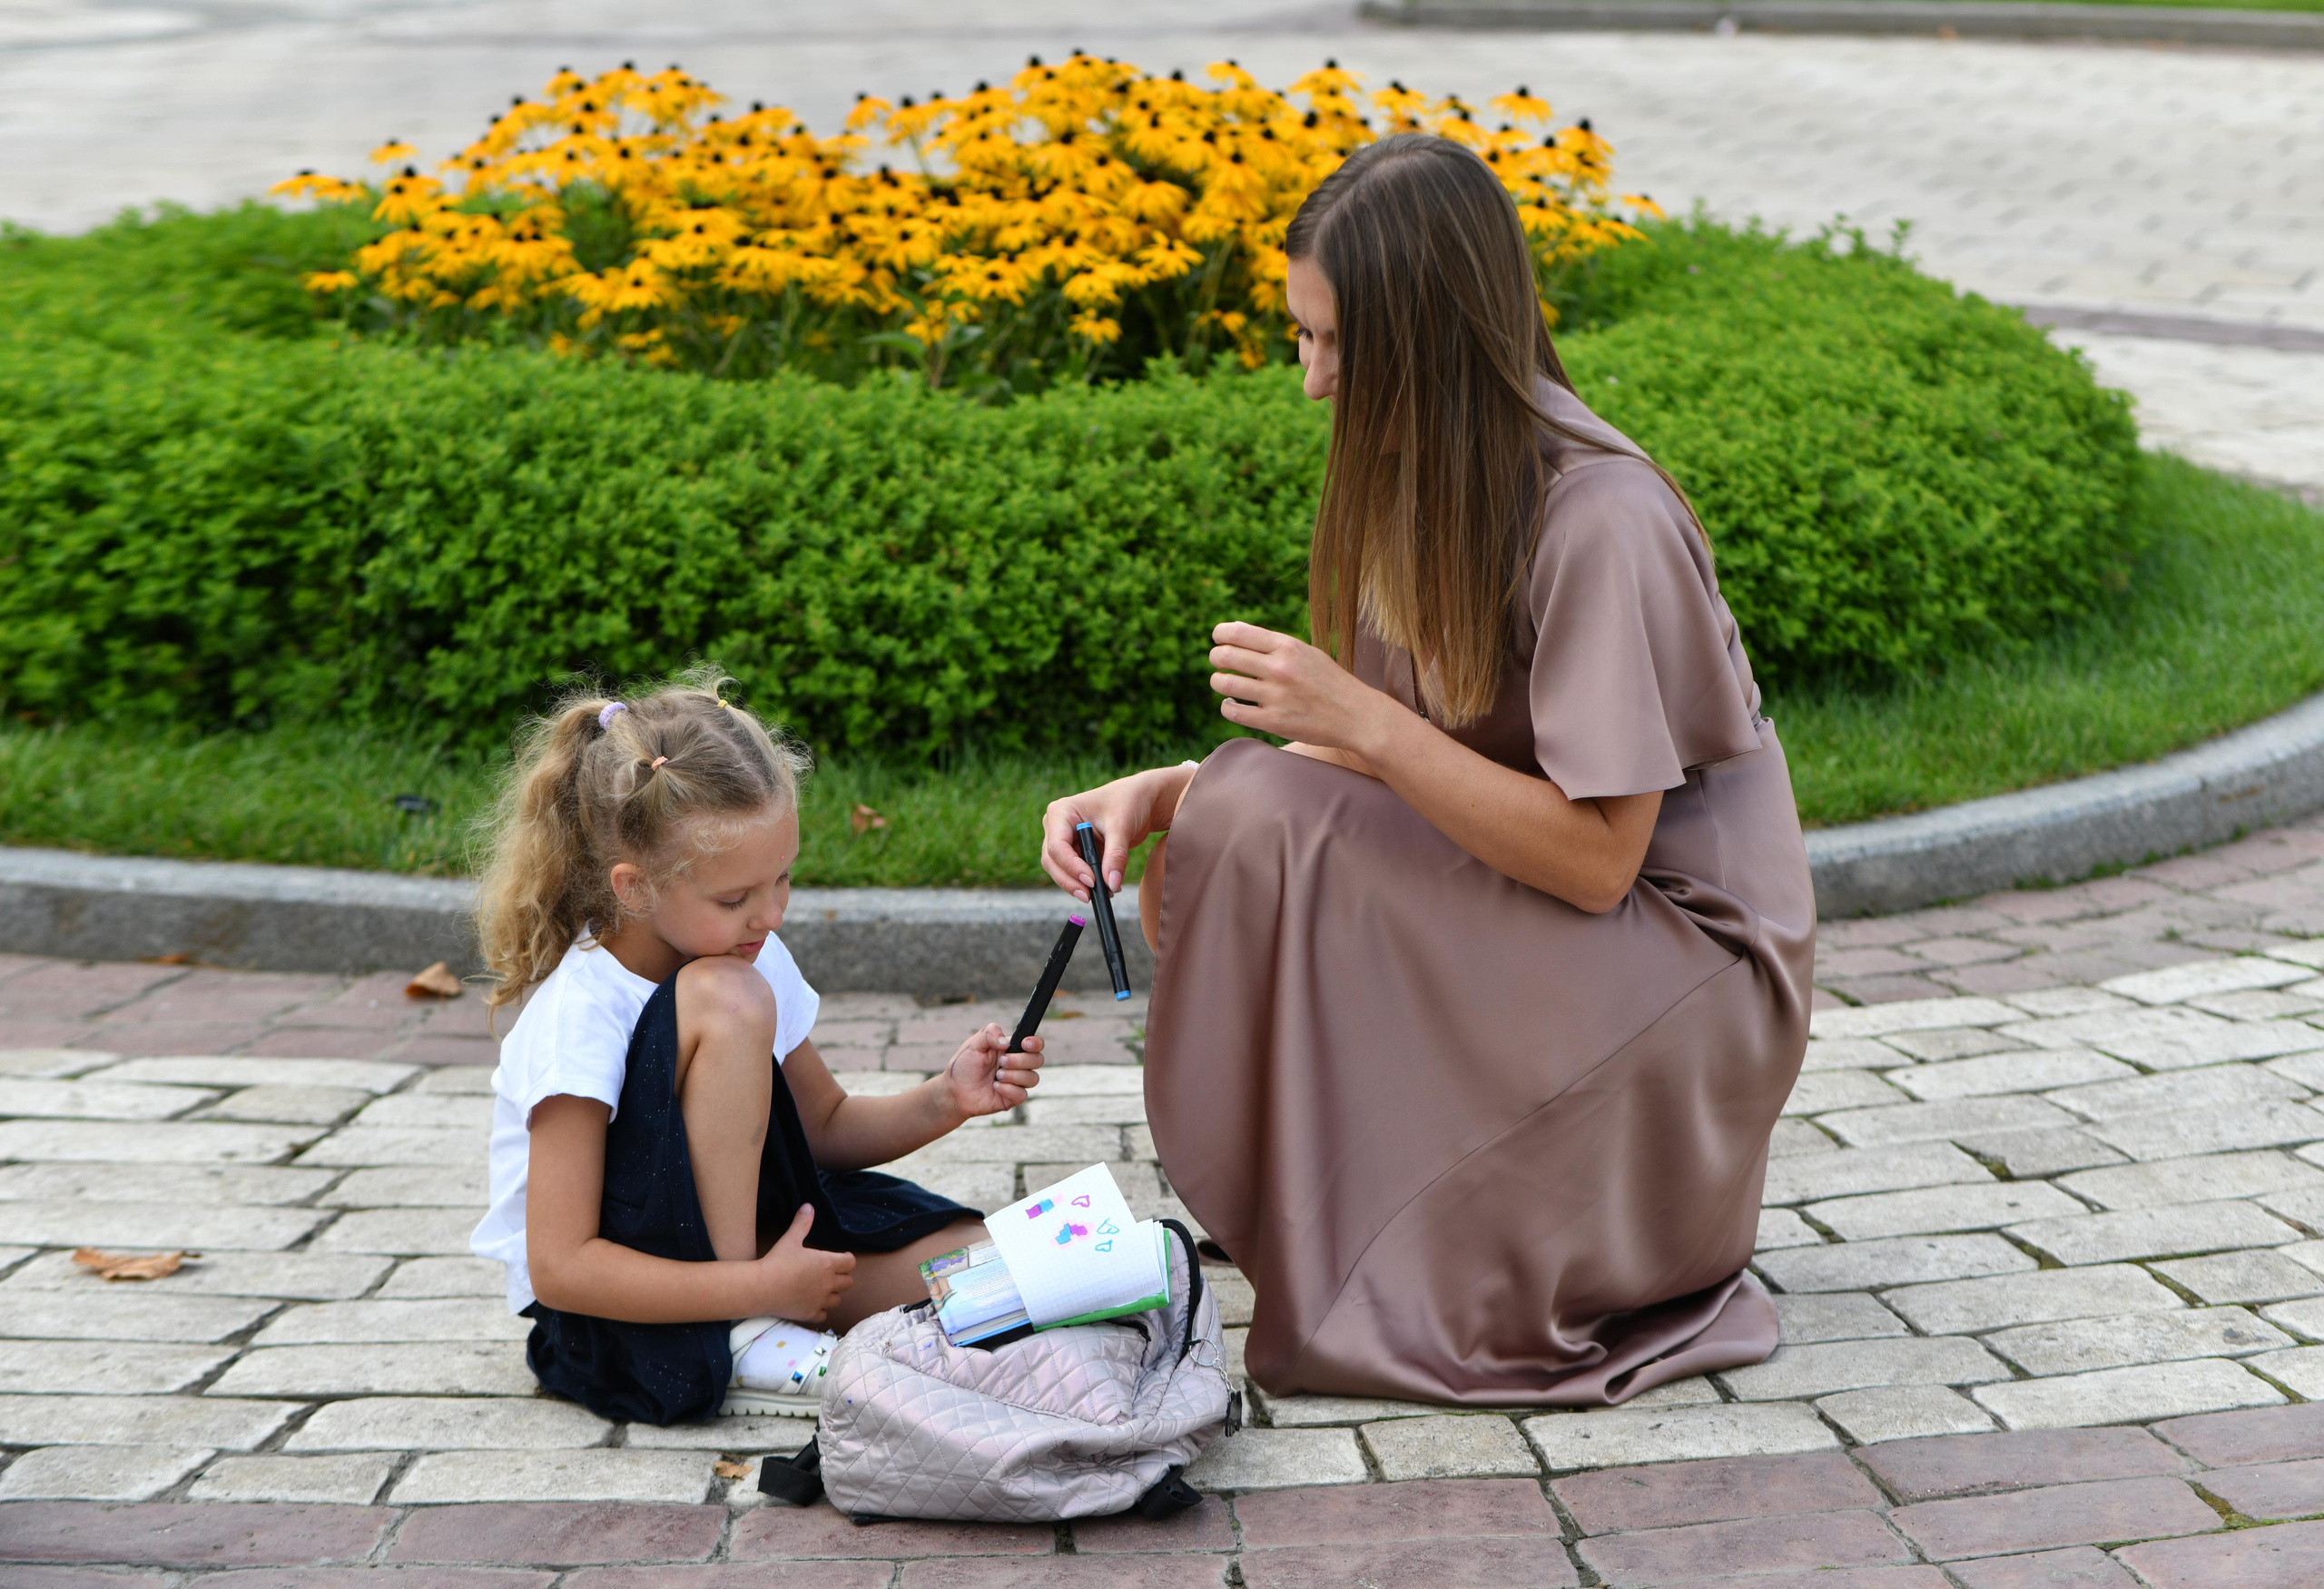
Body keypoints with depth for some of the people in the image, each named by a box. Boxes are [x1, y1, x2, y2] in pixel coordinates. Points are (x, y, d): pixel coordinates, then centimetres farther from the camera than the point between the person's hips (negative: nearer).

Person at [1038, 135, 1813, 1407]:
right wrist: (1159, 794, -9)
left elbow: (1595, 856, -24)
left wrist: (1360, 718, -25)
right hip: (1511, 907, 8)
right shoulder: (1418, 479, 1)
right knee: (1219, 828, -8)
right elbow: (1375, 756, 5)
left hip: (1687, 956, -8)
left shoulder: (1602, 522, -24)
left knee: (1269, 825, -22)